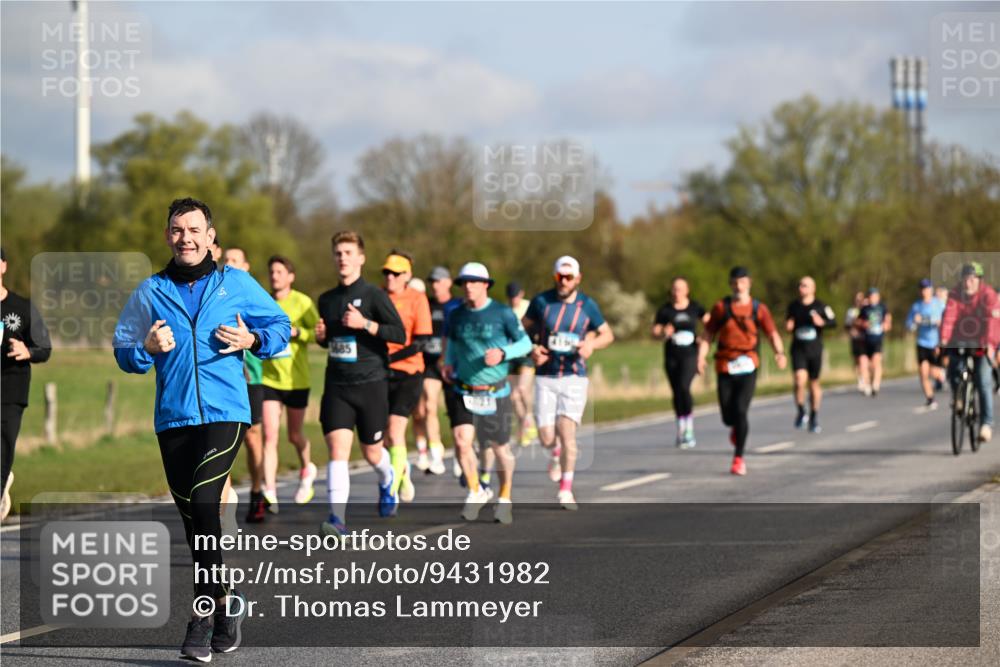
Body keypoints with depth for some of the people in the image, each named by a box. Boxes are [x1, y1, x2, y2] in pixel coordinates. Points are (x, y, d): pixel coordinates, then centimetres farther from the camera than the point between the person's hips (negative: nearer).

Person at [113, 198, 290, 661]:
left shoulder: (236, 284, 6)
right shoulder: (150, 292, 9)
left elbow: (280, 325, 14)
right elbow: (123, 353, 11)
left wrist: (252, 340, -5)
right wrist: (147, 349, -10)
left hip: (225, 413, -3)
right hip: (173, 417, 3)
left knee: (202, 500, -19)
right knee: (192, 517, 7)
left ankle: (205, 613, -15)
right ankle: (225, 601, 23)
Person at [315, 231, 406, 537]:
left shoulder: (373, 295, -5)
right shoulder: (326, 300, 12)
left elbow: (400, 333, -12)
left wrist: (365, 324, -22)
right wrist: (321, 336, 4)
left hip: (371, 383, -3)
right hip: (336, 386, 3)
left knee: (372, 452, 10)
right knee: (337, 448, -14)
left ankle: (387, 482, 45)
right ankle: (338, 519, -20)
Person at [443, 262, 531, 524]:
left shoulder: (502, 313, -8)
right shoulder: (456, 315, 2)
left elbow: (525, 343, -3)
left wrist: (503, 353, -20)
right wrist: (448, 364, 2)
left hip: (495, 392, -2)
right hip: (462, 391, 2)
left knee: (500, 448, 8)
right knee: (461, 442, -14)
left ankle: (505, 499, 30)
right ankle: (476, 492, 9)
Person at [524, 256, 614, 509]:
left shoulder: (587, 306, -1)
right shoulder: (541, 302, -1)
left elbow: (607, 334, 10)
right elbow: (524, 329, 12)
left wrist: (592, 344, -11)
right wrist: (532, 348, -8)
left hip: (574, 377, -1)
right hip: (545, 377, 1)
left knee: (567, 432, -12)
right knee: (546, 438, -4)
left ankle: (566, 491, 0)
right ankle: (556, 452, 35)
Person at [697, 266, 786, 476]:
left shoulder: (759, 309, 4)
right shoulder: (721, 308, 6)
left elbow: (772, 334, -1)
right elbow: (707, 335, 8)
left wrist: (780, 352, -20)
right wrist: (701, 357, -6)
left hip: (748, 367, -1)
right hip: (725, 368, 1)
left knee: (740, 411, -15)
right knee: (728, 417, 0)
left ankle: (739, 458, -4)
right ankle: (736, 427, 40)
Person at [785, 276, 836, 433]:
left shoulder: (820, 306, -2)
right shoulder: (793, 306, 5)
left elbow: (833, 322, 0)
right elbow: (788, 324, 18)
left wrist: (822, 322, -20)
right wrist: (788, 326, -5)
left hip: (815, 349, 0)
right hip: (798, 349, 0)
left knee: (814, 383, 8)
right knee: (799, 380, -19)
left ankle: (814, 417, 23)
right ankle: (801, 412, -1)